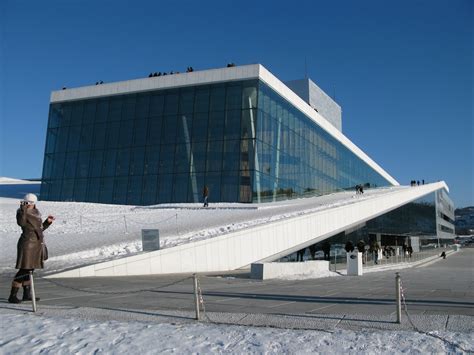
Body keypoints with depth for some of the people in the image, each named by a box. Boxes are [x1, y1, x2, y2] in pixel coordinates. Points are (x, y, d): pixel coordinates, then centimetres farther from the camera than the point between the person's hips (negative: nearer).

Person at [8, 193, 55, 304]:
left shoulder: (35, 213, 14)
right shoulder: (22, 212, -9)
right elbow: (21, 222, -31)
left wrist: (47, 222, 14)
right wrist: (23, 209, -34)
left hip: (35, 245, 8)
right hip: (27, 244, -8)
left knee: (28, 270, 15)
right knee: (24, 270, -9)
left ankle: (27, 294, 24)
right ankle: (13, 295, -3)